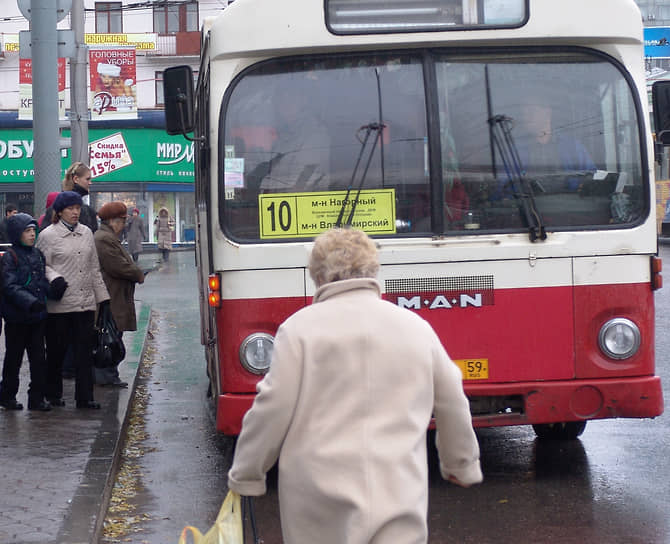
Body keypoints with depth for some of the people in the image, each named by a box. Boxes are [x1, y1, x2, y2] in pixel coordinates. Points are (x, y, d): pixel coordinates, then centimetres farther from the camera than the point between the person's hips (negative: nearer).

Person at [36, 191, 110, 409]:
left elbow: (94, 268, 17)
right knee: (56, 350, 5)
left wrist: (103, 297, 15)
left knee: (85, 350, 1)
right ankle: (53, 395, 19)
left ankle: (85, 397, 4)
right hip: (59, 305, -4)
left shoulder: (86, 233, 13)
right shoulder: (48, 235, -3)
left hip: (85, 302, 4)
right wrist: (54, 277, -21)